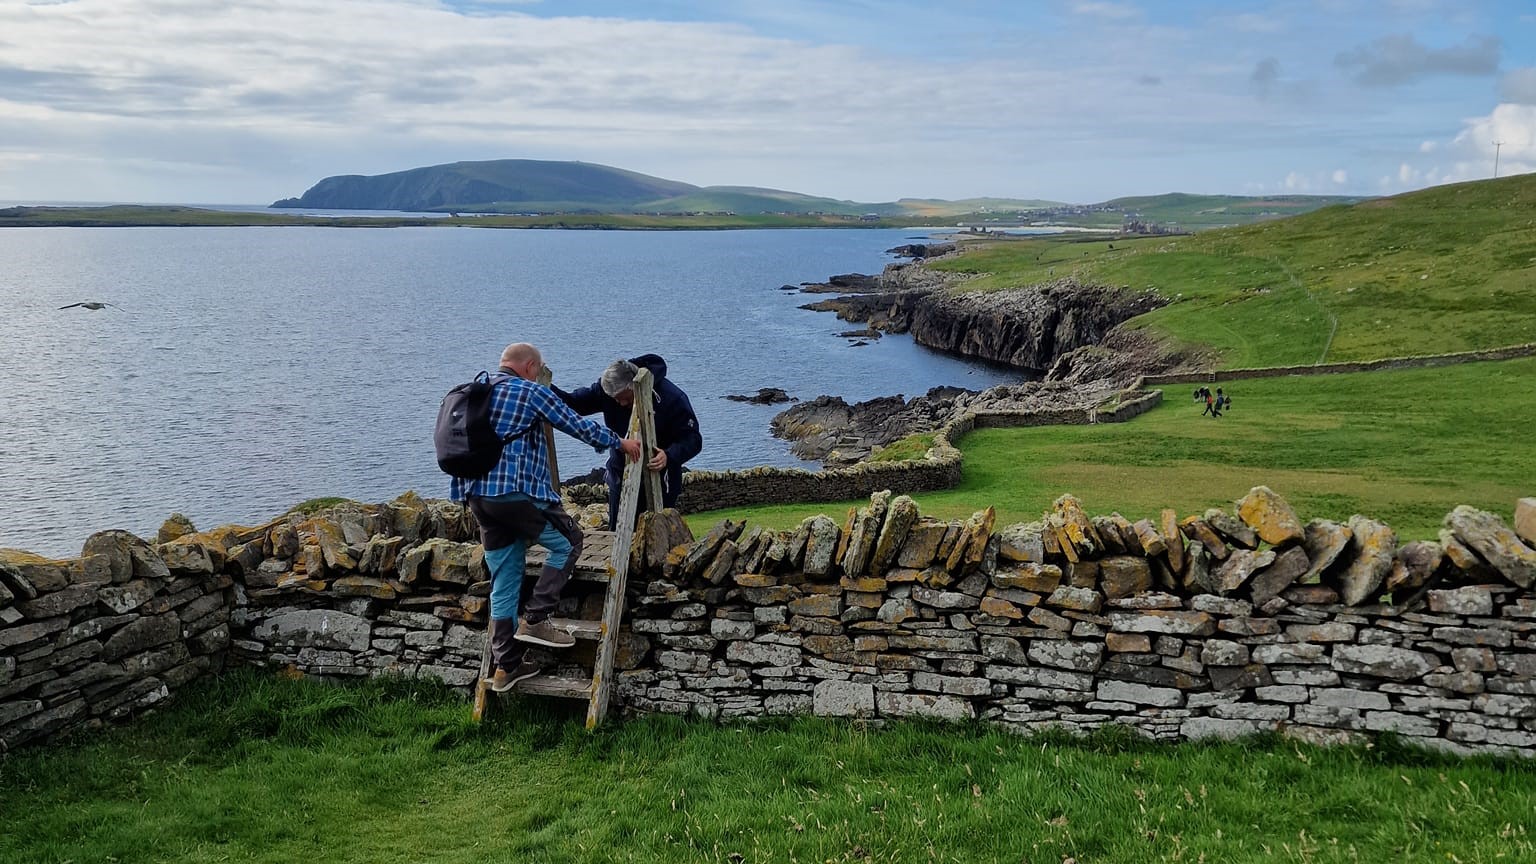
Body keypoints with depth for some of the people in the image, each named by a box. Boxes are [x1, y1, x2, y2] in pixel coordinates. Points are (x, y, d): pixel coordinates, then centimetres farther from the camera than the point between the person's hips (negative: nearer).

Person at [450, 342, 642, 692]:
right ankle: (534, 620, 2)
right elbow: (577, 425, 0)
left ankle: (506, 665, 14)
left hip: (477, 496, 8)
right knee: (567, 542, 10)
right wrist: (620, 443, 12)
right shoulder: (532, 392, -3)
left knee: (504, 579, 12)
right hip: (517, 492, -8)